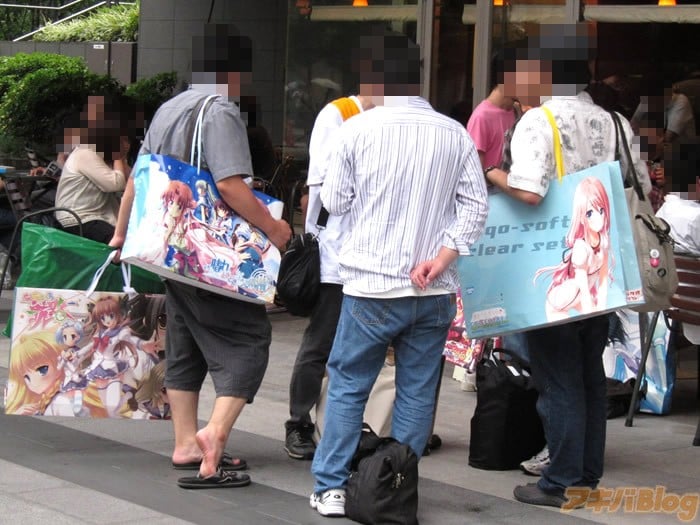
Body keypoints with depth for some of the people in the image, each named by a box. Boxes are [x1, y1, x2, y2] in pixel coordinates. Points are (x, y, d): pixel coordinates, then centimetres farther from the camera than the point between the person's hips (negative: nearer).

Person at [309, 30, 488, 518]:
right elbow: (476, 204, -2)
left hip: (372, 283, -2)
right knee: (417, 393, 9)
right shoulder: (455, 134, 1)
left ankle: (331, 488, 10)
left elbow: (335, 201, 2)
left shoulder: (359, 128, -6)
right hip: (434, 291, 2)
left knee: (348, 386, 9)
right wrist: (441, 258, -6)